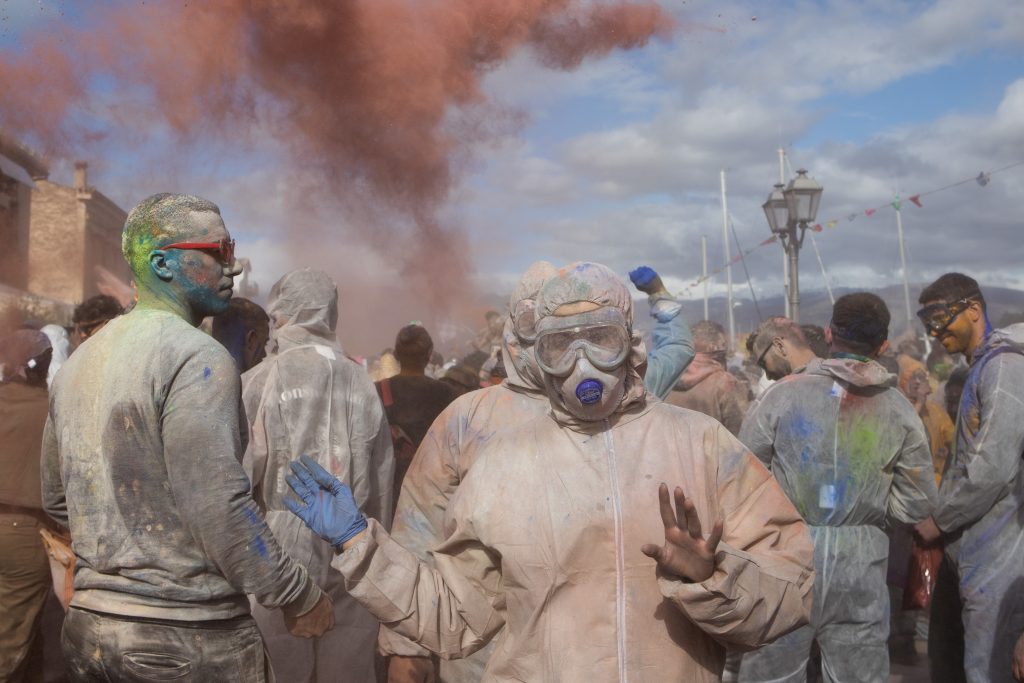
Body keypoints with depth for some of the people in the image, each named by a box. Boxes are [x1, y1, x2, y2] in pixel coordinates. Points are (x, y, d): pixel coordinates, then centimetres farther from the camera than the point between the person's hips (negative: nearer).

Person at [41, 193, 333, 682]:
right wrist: (299, 598, -12)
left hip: (87, 626, 7)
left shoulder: (78, 362, 9)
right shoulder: (199, 358, -15)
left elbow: (56, 500, 17)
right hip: (191, 640, -7)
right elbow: (219, 507, -22)